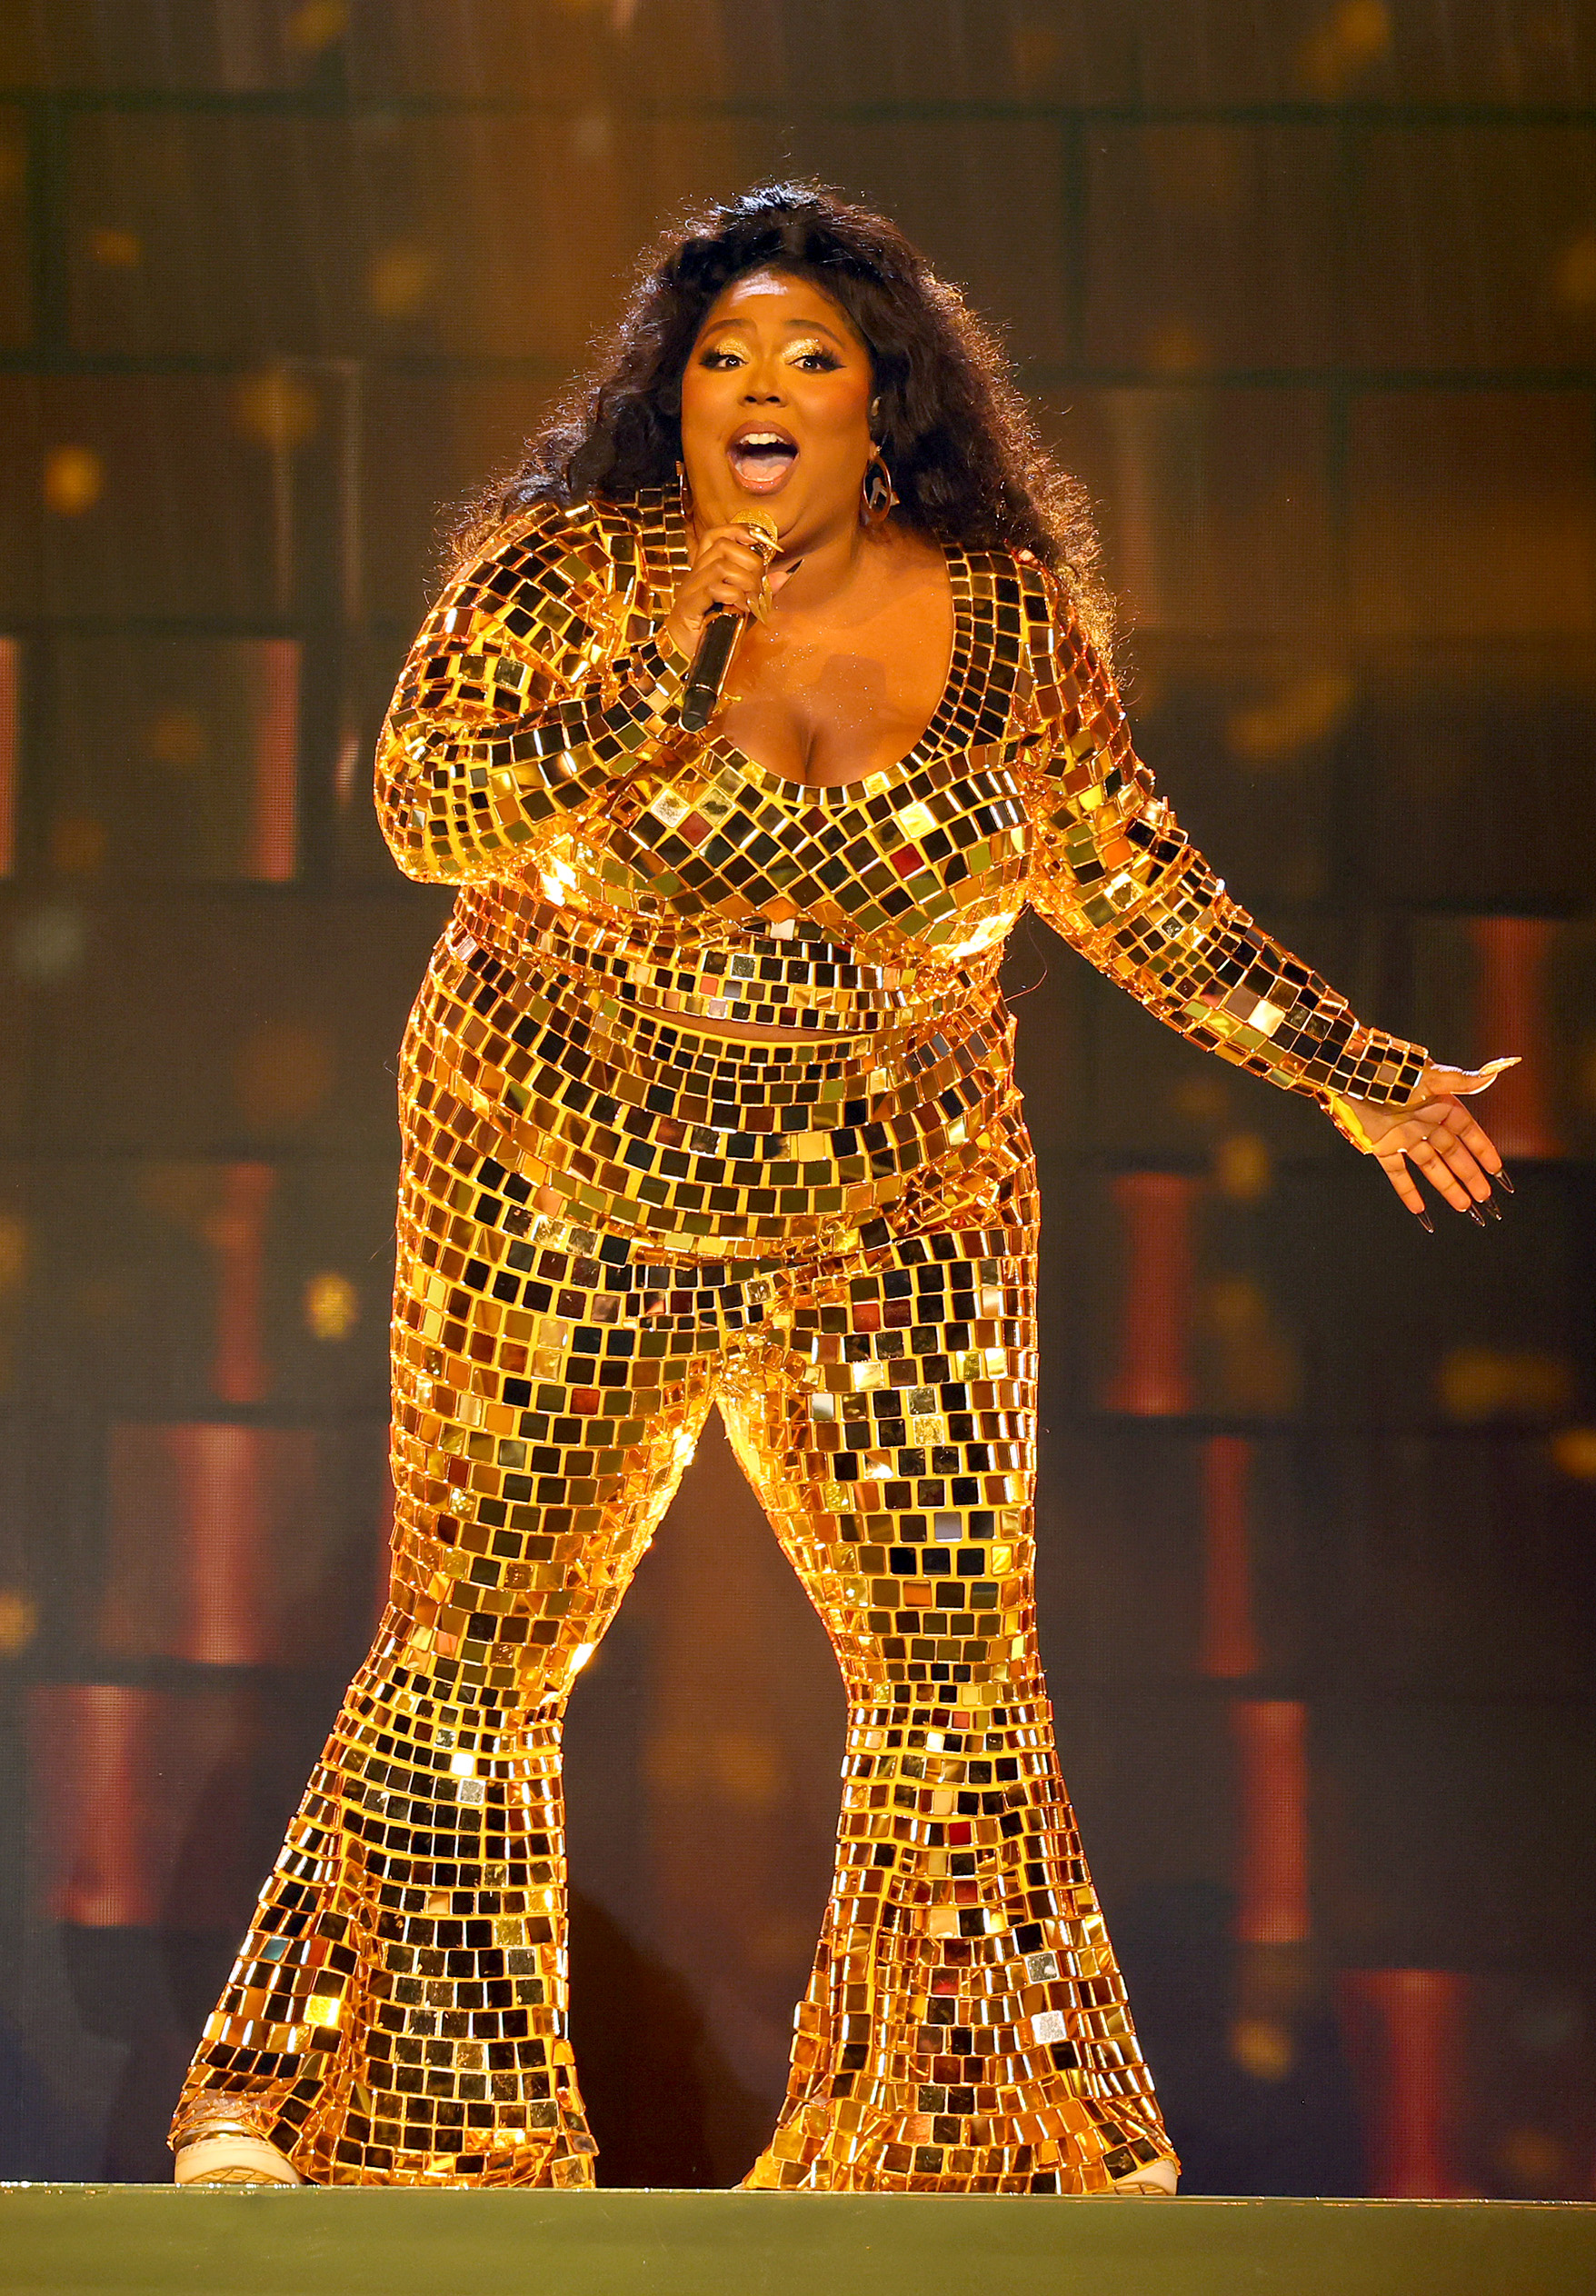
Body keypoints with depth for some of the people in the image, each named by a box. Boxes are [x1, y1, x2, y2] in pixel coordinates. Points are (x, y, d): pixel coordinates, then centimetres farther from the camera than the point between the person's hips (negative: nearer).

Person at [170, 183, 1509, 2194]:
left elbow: (1130, 884, 9)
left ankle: (1027, 2134, 19)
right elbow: (428, 811, -18)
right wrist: (673, 687, -28)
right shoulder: (569, 576, -8)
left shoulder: (1008, 617, -1)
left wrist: (1351, 1071, 8)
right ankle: (285, 2102, 17)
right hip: (565, 1192, -2)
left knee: (958, 1668, 3)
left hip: (893, 1210, 2)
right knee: (472, 1650, 3)